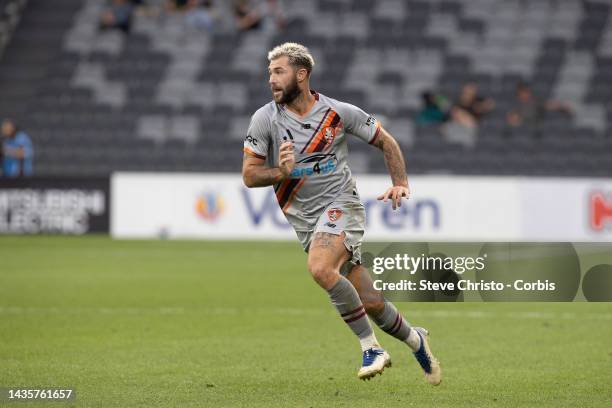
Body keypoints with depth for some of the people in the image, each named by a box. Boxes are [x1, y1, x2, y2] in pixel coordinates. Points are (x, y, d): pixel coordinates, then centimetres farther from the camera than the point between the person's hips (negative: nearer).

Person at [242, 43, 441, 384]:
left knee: (320, 269, -32)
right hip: (304, 220, 3)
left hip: (340, 204, -3)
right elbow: (250, 175, 0)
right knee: (369, 303, 0)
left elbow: (385, 141, 9)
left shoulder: (339, 113, -4)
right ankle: (415, 340, 28)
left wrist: (400, 183, -3)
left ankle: (371, 348, -20)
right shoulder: (265, 119, -1)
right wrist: (281, 173, -19)